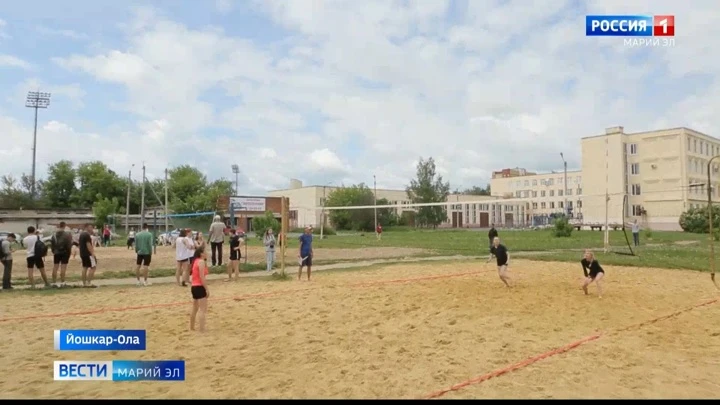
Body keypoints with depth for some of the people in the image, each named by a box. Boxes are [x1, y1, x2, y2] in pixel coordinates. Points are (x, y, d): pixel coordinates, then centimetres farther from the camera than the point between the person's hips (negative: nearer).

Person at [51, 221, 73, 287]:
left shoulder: (54, 234, 7)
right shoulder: (67, 233, -9)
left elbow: (51, 243, 10)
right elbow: (69, 243, -12)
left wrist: (53, 251, 16)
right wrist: (69, 251, -2)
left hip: (56, 252, 5)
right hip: (64, 252, -4)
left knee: (55, 268, 8)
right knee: (63, 268, -4)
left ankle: (54, 282, 10)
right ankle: (62, 283, -5)